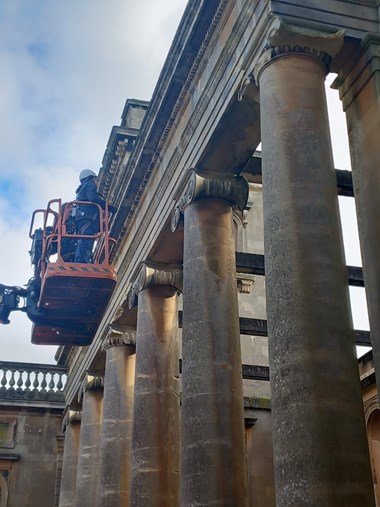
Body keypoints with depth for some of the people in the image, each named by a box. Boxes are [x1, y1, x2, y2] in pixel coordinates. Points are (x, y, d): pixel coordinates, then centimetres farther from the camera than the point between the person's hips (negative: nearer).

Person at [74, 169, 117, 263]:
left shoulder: (81, 190, 38)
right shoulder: (90, 185, 10)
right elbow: (93, 198, -9)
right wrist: (110, 207, -5)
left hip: (80, 218, 9)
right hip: (87, 219, -9)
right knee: (86, 244, -24)